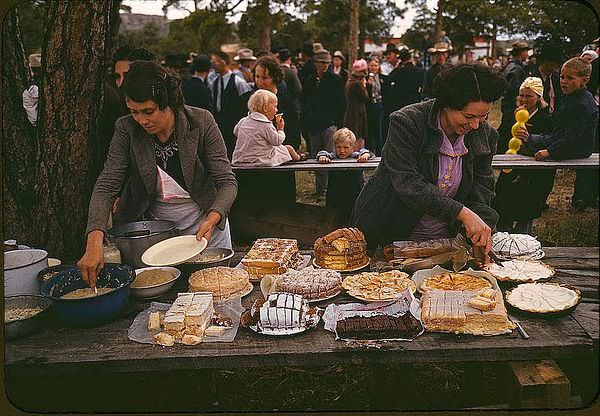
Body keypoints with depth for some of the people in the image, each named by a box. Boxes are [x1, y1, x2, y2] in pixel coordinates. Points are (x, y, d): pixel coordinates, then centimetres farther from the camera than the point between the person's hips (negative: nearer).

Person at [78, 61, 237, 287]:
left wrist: (211, 220, -36)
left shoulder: (201, 122, -18)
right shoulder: (126, 129, -13)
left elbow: (227, 182, -16)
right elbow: (106, 186, -17)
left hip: (205, 224, -1)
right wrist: (94, 242, -32)